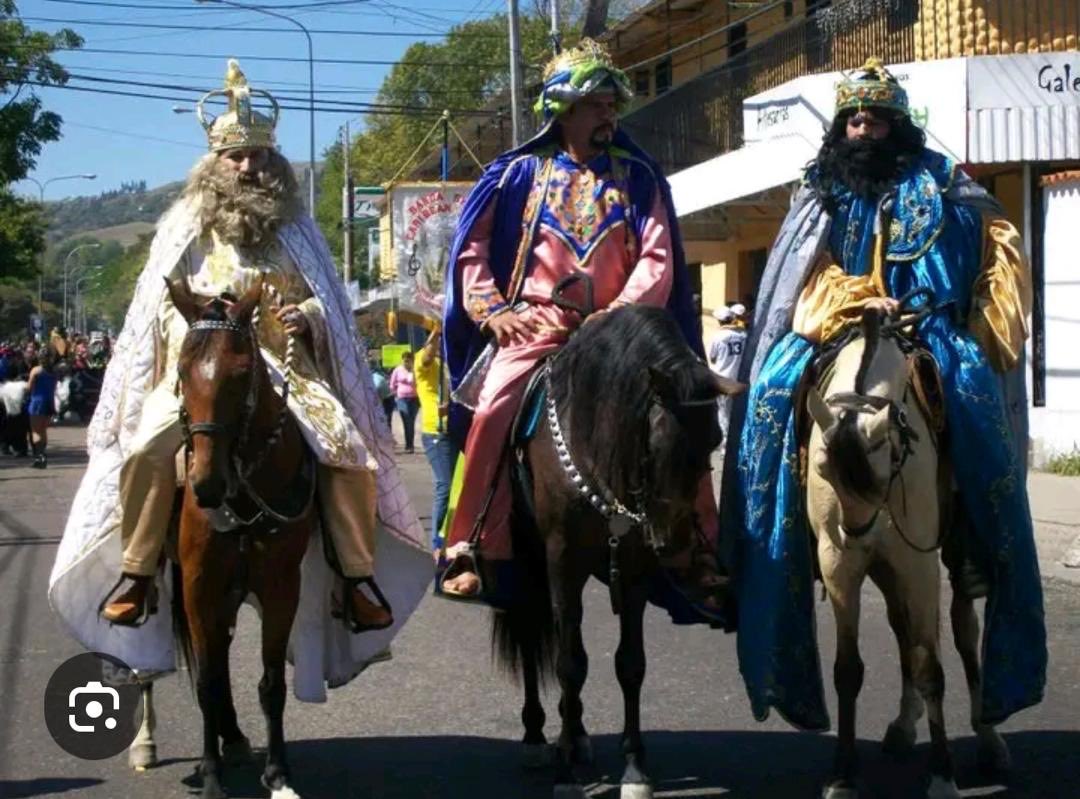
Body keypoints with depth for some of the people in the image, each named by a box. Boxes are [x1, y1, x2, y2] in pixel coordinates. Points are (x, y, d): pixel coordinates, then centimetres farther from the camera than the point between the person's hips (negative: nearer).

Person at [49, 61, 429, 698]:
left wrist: (303, 316, -10)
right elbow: (165, 306, 6)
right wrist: (200, 326, -14)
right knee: (150, 446, -29)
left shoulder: (295, 230, 12)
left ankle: (355, 576, -8)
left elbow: (327, 304, 12)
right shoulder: (187, 229, 8)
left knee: (349, 448, -22)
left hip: (287, 367, 1)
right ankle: (137, 573, -14)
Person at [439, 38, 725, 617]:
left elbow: (657, 258, 1)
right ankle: (469, 551, -16)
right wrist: (492, 309, -6)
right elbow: (472, 246, 9)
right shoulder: (522, 173, 9)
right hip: (536, 329, -1)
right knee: (495, 410, -26)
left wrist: (621, 316, -15)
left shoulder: (637, 177, 10)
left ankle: (696, 553, 0)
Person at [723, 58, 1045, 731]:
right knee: (775, 389, -26)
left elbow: (1000, 240, 7)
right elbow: (812, 271, 6)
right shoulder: (822, 192, 16)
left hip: (924, 328, -2)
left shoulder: (936, 182, 11)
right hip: (834, 331, 2)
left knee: (973, 392, -29)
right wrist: (853, 297, -14)